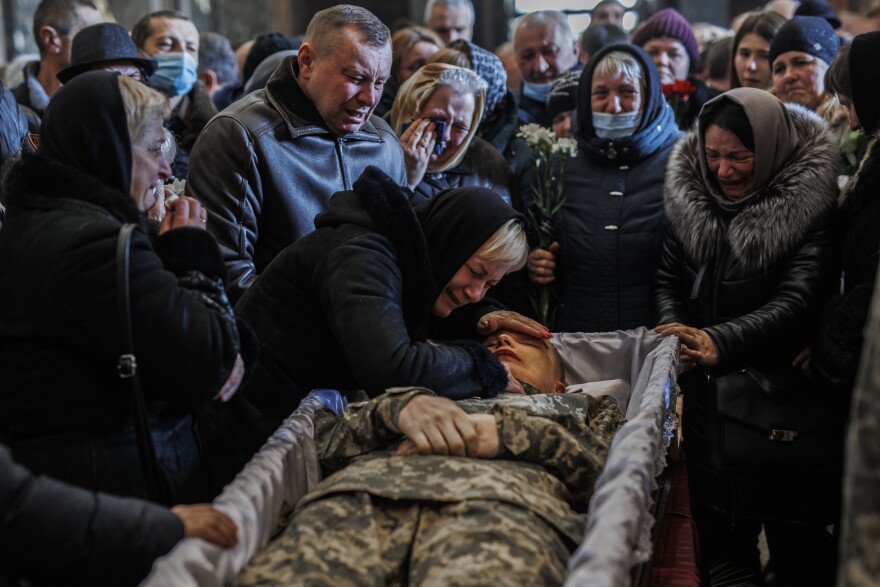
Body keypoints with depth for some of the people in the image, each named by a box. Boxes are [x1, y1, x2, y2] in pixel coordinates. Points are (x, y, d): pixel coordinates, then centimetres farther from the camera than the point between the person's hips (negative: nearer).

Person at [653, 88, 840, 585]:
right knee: (720, 533, 11)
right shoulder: (693, 198, 3)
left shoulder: (809, 207, -11)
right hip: (710, 395, 4)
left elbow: (796, 301, -20)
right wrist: (679, 335, -14)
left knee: (796, 543, 3)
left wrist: (720, 342, -33)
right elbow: (668, 281, 7)